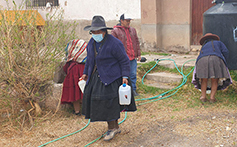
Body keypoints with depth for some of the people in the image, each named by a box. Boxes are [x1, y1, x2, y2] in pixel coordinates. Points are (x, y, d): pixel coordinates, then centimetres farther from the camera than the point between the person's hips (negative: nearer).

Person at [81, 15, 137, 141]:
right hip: (96, 77, 7)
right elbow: (89, 59, 22)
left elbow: (124, 61, -10)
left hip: (111, 77, -7)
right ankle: (115, 127, 19)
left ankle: (112, 128, 6)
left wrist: (125, 76, -14)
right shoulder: (92, 43, 8)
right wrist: (85, 73, 20)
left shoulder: (114, 43, -15)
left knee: (108, 102, -9)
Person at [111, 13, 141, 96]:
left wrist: (138, 54, 14)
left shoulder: (132, 30, 14)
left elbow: (137, 42, 18)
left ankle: (133, 89, 20)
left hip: (133, 58, 5)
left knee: (133, 74, 8)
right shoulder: (115, 31, -4)